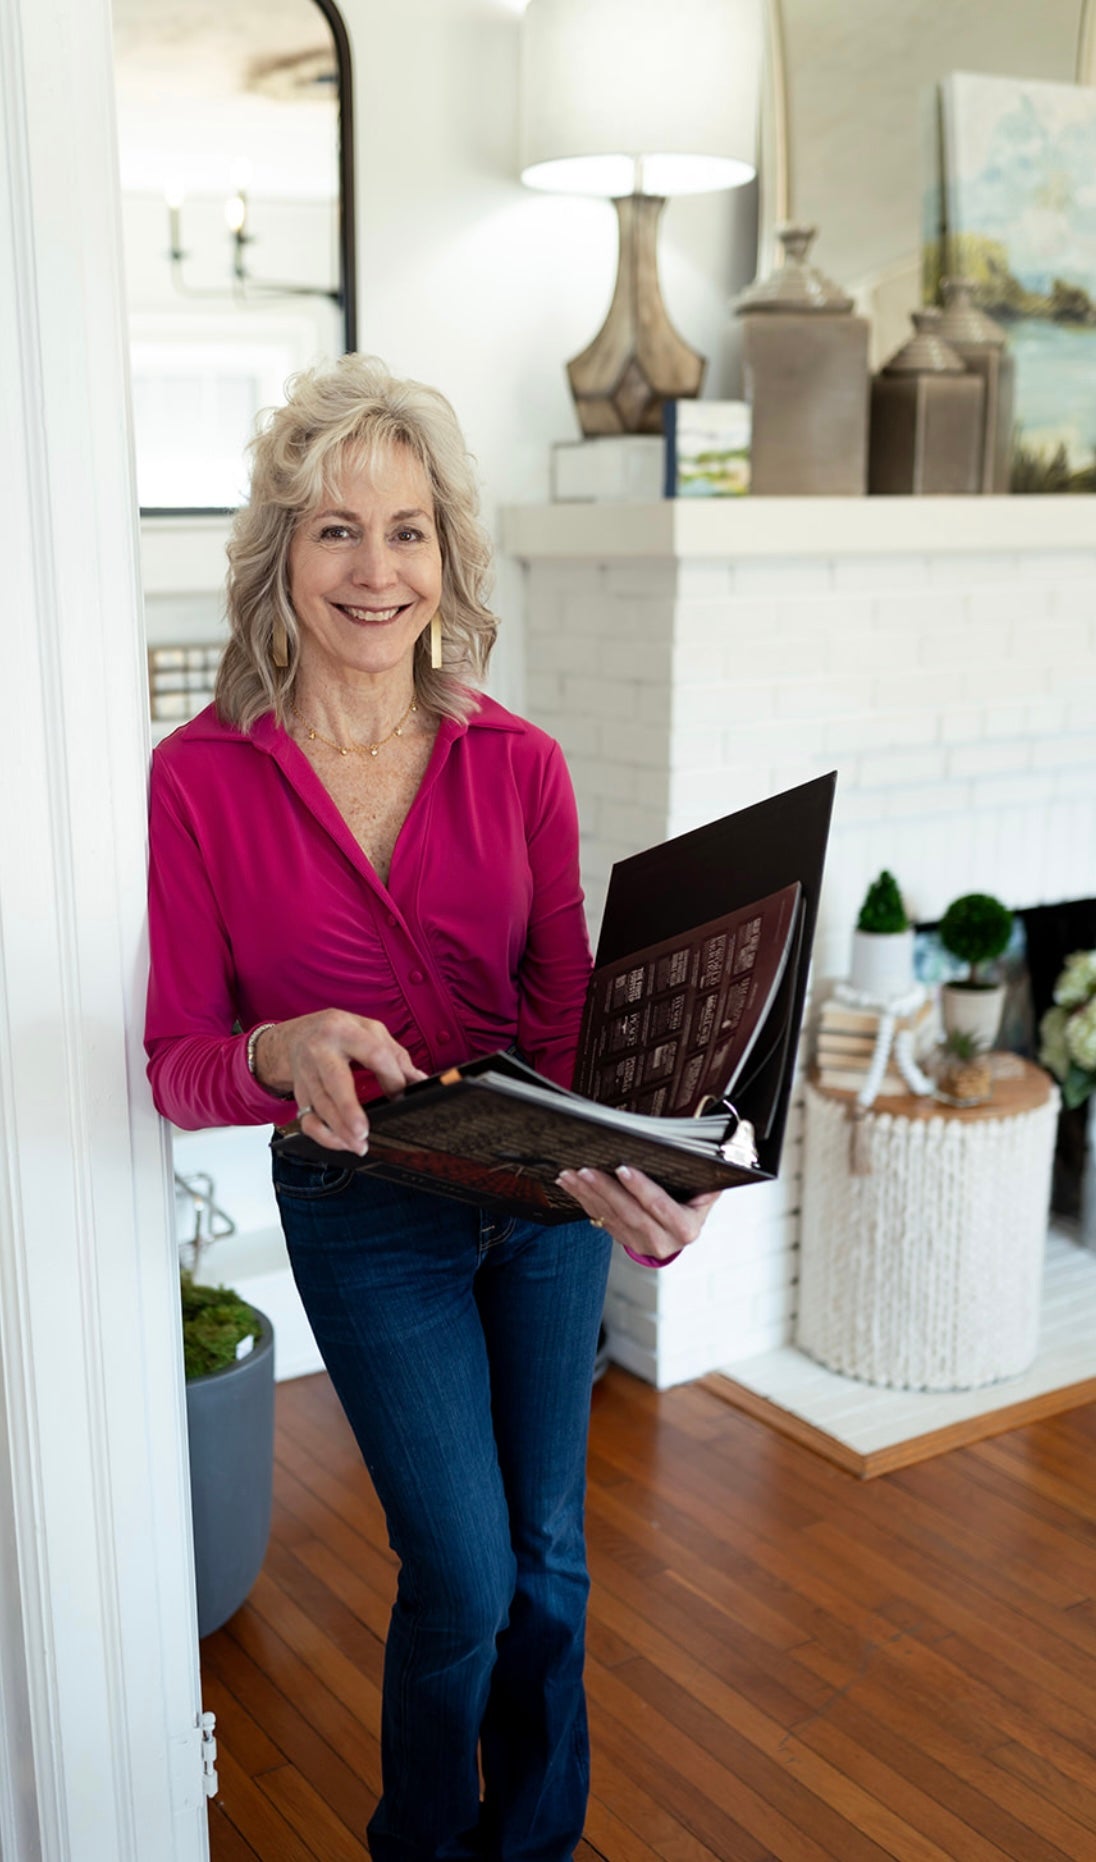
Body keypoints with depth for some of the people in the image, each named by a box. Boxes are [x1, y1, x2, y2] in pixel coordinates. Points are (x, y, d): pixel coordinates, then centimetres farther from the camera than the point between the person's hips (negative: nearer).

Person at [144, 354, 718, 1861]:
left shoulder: (519, 764, -6)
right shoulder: (202, 777, -12)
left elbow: (569, 1013, -4)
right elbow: (178, 1062, -11)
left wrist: (618, 1163, -24)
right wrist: (283, 1054, -34)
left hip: (539, 1195, 3)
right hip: (364, 1215, -2)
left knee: (548, 1554, 15)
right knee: (463, 1576, 2)